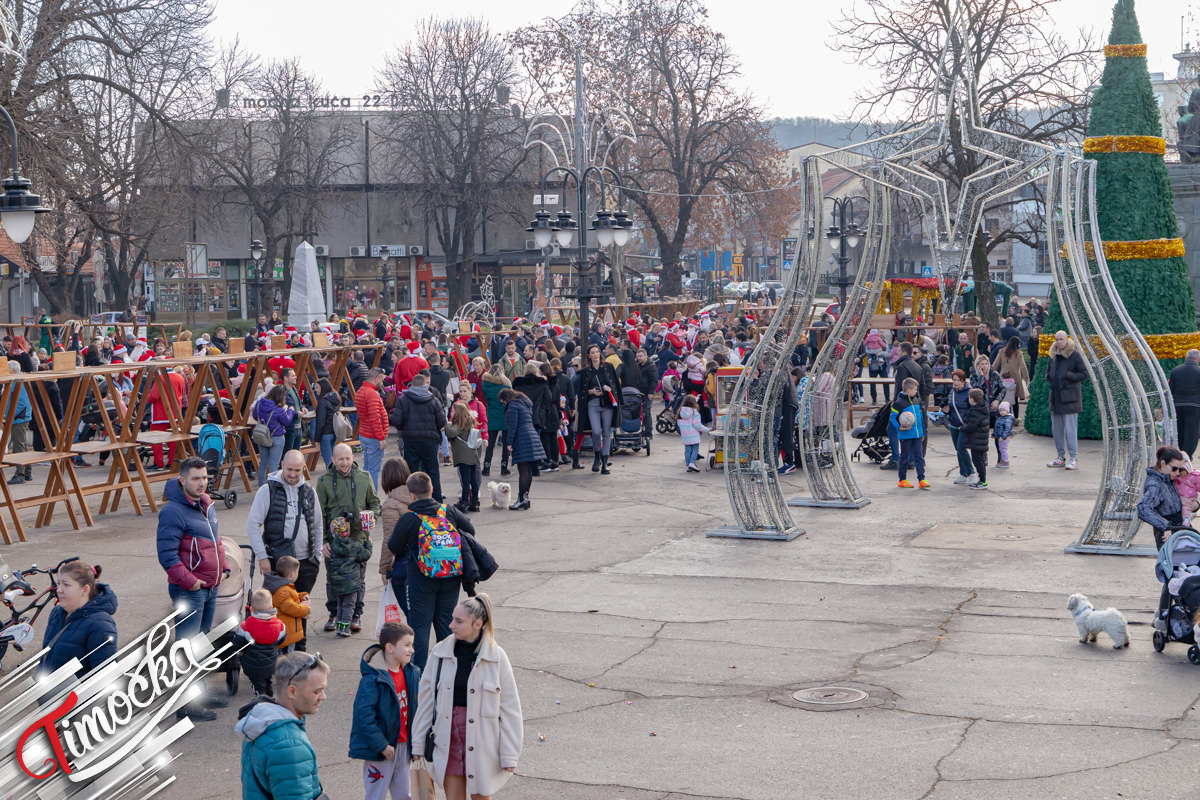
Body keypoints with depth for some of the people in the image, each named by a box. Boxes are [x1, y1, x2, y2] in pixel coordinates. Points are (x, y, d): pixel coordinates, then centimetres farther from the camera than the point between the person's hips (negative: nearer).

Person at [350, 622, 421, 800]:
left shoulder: (411, 673, 3)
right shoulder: (373, 678, -20)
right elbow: (363, 713, -23)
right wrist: (381, 745, -22)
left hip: (403, 745, 7)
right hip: (380, 751, -7)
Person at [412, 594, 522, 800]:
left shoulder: (496, 657, -9)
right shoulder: (441, 652, -2)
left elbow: (510, 707, -5)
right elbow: (425, 699, 7)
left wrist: (509, 754, -5)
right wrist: (418, 742, 9)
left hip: (481, 736, -2)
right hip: (448, 735, 2)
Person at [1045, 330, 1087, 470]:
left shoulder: (1074, 355, -7)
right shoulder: (1053, 356, 12)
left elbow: (1084, 374, -6)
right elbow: (1048, 372, 24)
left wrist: (1069, 376, -18)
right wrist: (1049, 377, 1)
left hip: (1069, 398, -7)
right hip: (1056, 397, 7)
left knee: (1070, 429, -6)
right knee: (1056, 429, 10)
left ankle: (1073, 458, 0)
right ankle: (1061, 457, 19)